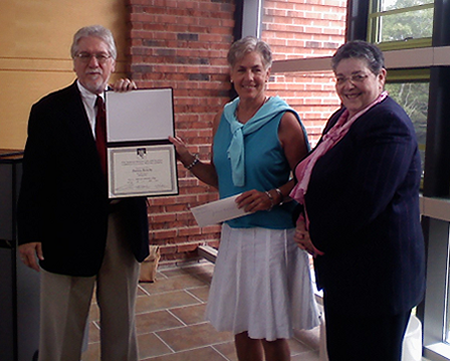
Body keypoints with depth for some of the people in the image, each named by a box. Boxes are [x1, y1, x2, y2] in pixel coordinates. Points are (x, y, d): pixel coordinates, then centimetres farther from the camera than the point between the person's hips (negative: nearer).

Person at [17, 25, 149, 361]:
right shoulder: (49, 110, -4)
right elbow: (34, 176, -6)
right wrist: (30, 233, -11)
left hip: (123, 228, 3)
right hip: (69, 231, -3)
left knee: (121, 321, 19)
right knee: (62, 329, 11)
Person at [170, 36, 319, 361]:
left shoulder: (284, 120, -10)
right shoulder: (223, 118, 7)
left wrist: (274, 196, -24)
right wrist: (188, 159, -1)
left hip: (273, 235, -5)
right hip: (234, 232, 6)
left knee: (272, 333, 6)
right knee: (241, 326, 16)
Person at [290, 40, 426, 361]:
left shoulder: (389, 124, -17)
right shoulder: (341, 119, 14)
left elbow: (365, 200, -24)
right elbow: (318, 179, 19)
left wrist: (318, 239, -13)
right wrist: (305, 220, 1)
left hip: (376, 271, -9)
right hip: (344, 268, 9)